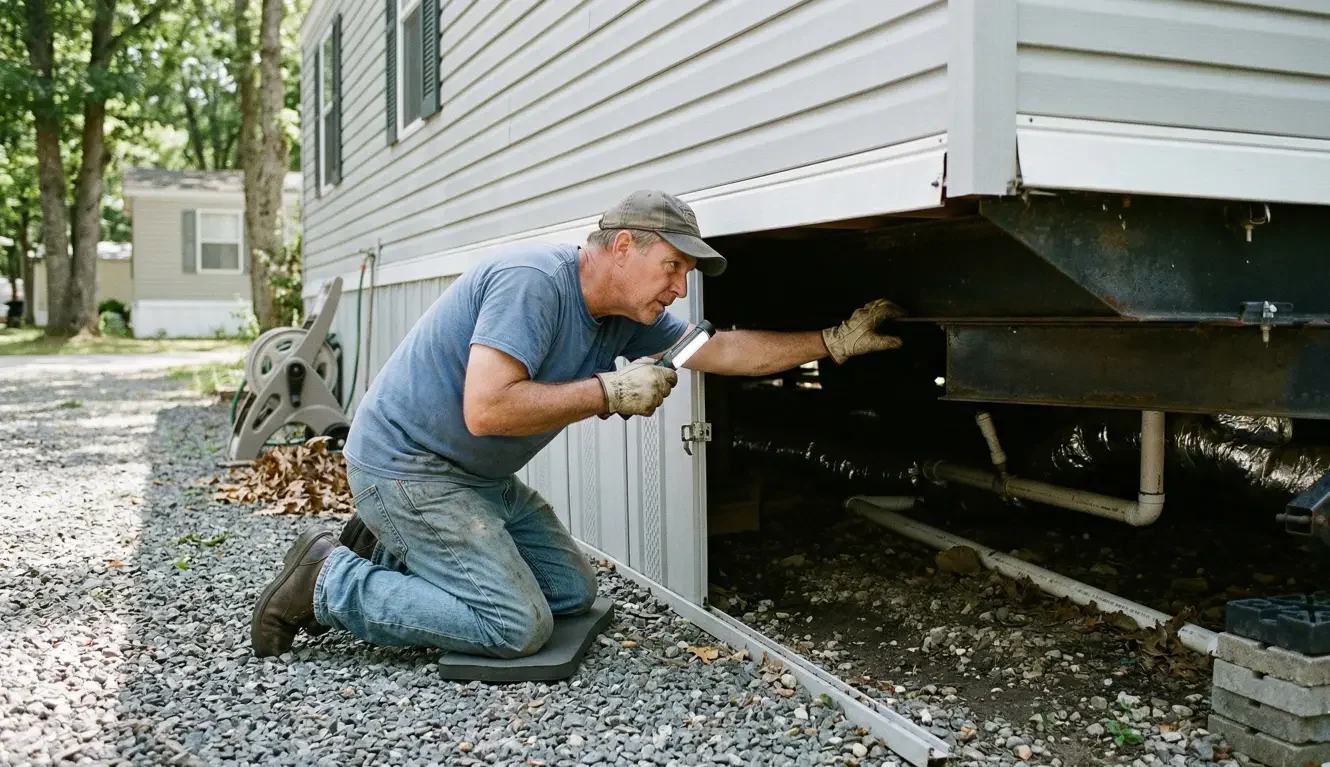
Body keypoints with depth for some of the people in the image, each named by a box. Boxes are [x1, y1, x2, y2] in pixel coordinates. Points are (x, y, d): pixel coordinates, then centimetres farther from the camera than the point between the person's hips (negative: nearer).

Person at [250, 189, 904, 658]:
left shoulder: (626, 321, 3)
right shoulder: (534, 282, -24)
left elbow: (726, 351, 6)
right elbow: (486, 409, -32)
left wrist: (835, 342, 4)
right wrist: (610, 392, -26)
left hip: (481, 478, 10)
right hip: (406, 465, -10)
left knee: (573, 593, 10)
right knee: (517, 625, -15)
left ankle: (389, 552, 17)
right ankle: (330, 581, -2)